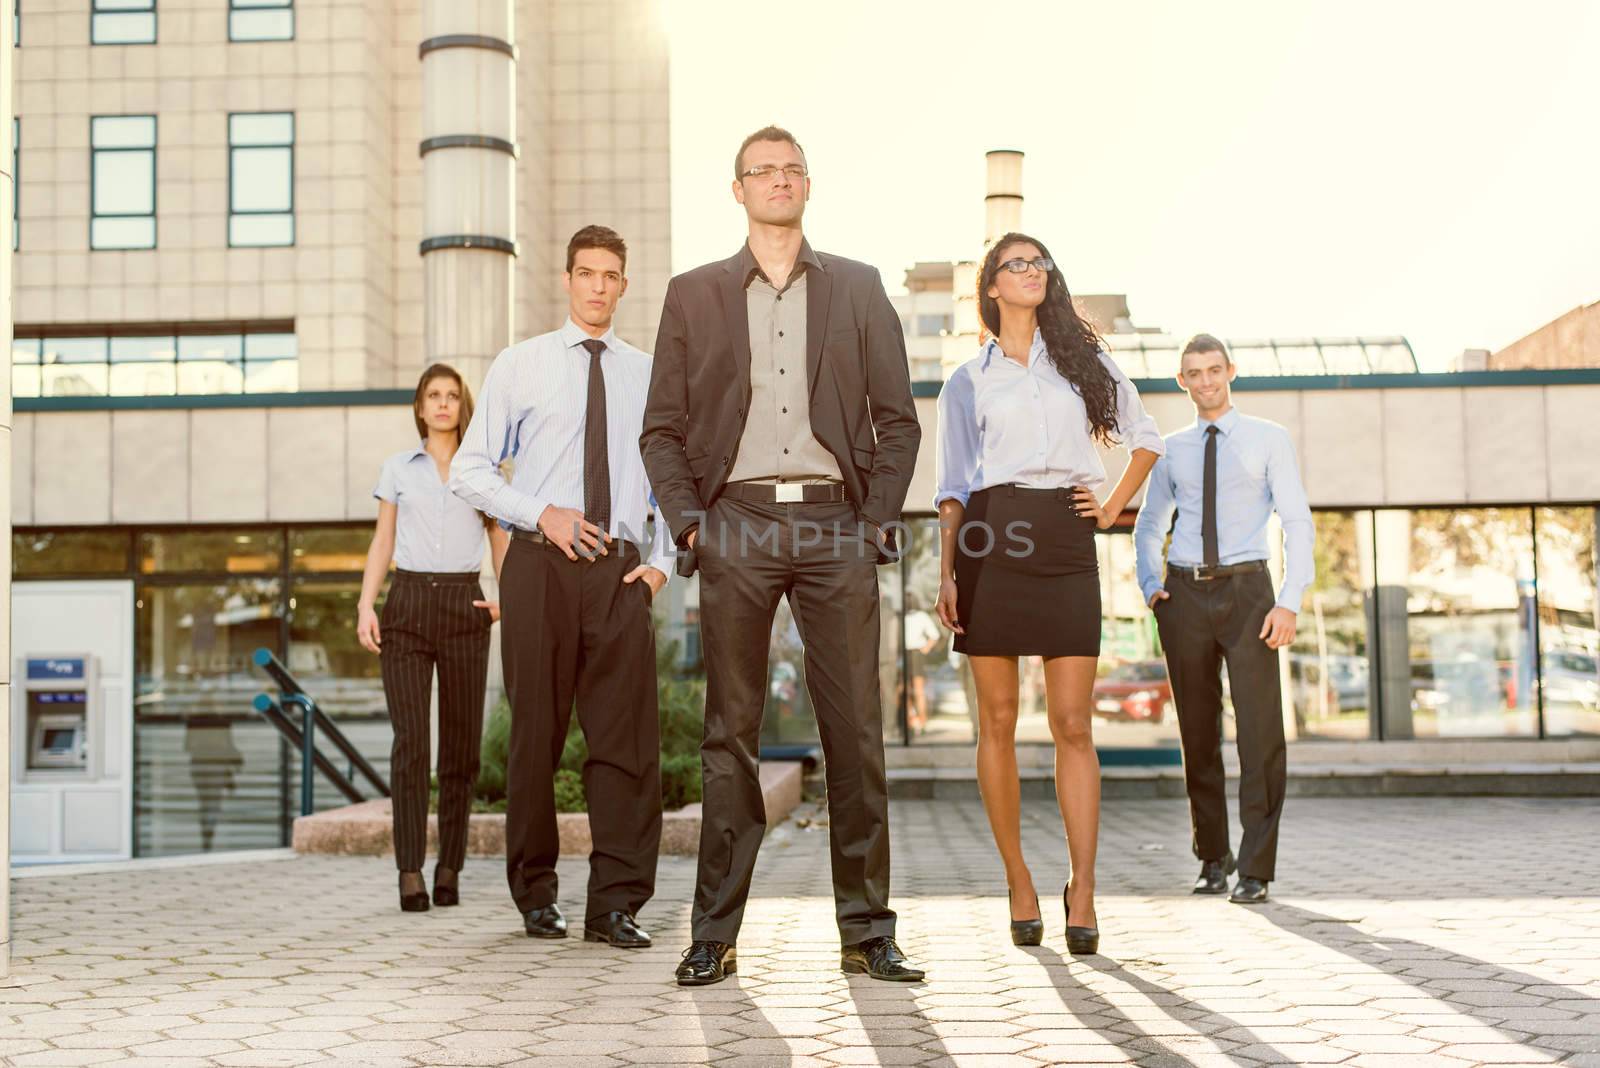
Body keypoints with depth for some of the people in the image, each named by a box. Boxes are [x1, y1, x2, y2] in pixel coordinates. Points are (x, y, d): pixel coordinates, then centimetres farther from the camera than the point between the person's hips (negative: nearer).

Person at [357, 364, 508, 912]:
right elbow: (383, 543, 12)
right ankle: (410, 872, -9)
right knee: (410, 740, -8)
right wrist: (365, 606, -1)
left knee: (461, 743, 0)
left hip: (464, 606, 1)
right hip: (408, 604, 0)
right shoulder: (398, 468, 11)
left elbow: (501, 542, 12)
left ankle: (450, 867, 10)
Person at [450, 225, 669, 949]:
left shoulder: (648, 375, 14)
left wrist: (662, 560, 4)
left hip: (621, 571, 1)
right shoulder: (520, 365, 7)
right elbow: (470, 469, 4)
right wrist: (542, 514, -8)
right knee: (536, 734, 3)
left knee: (627, 738, -4)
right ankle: (536, 896, 15)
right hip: (542, 564, -1)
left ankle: (616, 903, 1)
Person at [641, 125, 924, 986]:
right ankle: (714, 934, 7)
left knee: (856, 730, 0)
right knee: (730, 731, 1)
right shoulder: (693, 295, 12)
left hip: (834, 519, 1)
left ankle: (867, 931, 7)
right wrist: (688, 521, -3)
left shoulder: (857, 288, 13)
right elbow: (663, 429, 10)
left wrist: (878, 519, 0)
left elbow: (897, 419, 11)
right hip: (738, 520, 0)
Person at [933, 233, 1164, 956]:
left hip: (1067, 544, 0)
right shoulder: (967, 381, 13)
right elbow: (952, 487, 8)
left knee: (1073, 724, -7)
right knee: (998, 722, 0)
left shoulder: (1084, 361, 16)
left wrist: (1113, 507, 11)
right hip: (991, 541, 0)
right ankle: (1019, 883, 8)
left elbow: (1145, 437, 24)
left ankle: (1082, 891, -8)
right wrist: (947, 571, -3)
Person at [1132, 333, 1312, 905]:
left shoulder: (1269, 440, 5)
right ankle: (1213, 857, 20)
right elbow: (1149, 526, 24)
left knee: (1260, 730, -8)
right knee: (1198, 734, 7)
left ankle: (1255, 869, -3)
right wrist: (1150, 586, 5)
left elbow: (1297, 521, 0)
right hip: (1184, 594, 3)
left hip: (1246, 590, -3)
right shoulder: (1171, 449, 14)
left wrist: (1290, 602, -11)